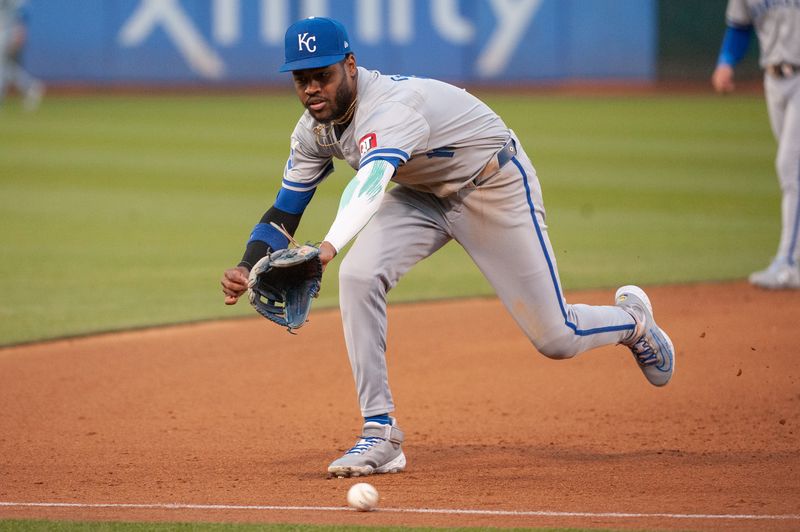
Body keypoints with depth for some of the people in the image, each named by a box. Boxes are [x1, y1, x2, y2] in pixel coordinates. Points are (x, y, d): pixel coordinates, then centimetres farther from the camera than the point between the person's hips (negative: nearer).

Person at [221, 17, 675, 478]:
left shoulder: (394, 105, -38)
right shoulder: (313, 130, -12)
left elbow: (371, 183, -57)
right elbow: (284, 212, -3)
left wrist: (329, 246, -75)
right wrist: (247, 268, -22)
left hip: (495, 185, -6)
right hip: (422, 194, 6)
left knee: (556, 339, -4)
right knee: (359, 276, -22)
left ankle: (633, 319, 33)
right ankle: (381, 436, -16)